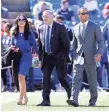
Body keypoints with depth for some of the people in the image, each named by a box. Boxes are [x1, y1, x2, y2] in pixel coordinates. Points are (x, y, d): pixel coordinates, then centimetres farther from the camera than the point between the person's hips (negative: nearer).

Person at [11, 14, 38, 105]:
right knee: (21, 78, 8)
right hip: (17, 57, 4)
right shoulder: (15, 33, 9)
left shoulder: (29, 33, -1)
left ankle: (21, 97, -16)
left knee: (21, 76, -16)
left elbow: (34, 45, 1)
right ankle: (25, 97, 20)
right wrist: (13, 48, -5)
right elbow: (12, 45, 17)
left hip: (26, 57, -4)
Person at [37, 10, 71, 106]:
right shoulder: (41, 29, 7)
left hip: (58, 57, -4)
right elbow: (40, 44, 12)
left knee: (61, 78, -3)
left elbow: (66, 44, -6)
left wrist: (64, 57, -9)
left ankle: (70, 93, 25)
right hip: (46, 57, 4)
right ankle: (46, 100, -1)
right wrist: (41, 58, 6)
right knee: (45, 78, -4)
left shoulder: (60, 28, -8)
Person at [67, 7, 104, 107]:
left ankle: (93, 99, 22)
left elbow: (101, 41, -2)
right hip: (78, 58, 2)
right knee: (76, 79, -12)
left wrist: (99, 53, -17)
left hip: (90, 58, -2)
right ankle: (74, 99, -21)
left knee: (92, 80, 6)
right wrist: (74, 56, 12)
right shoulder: (75, 28, 11)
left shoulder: (95, 27, 2)